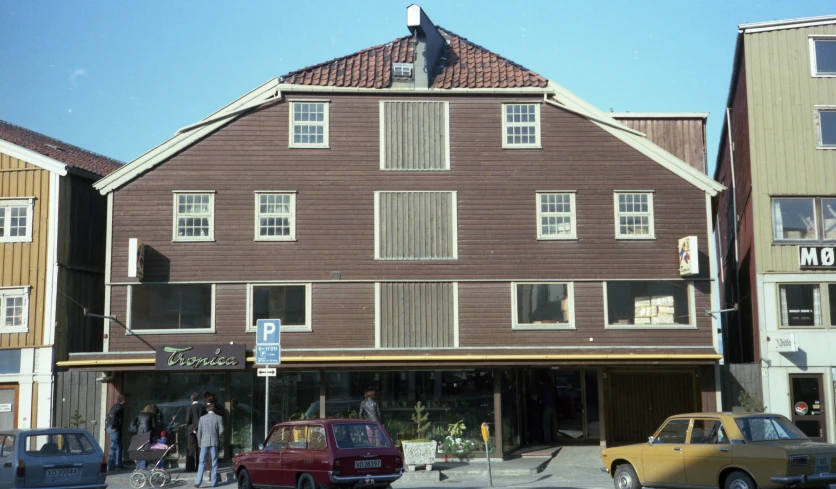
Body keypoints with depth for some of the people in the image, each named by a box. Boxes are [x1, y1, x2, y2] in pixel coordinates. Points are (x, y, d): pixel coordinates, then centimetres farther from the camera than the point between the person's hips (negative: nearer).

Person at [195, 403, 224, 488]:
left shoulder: (202, 418, 3)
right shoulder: (218, 418, 0)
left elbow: (199, 432, 4)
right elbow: (221, 430, -5)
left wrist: (199, 443, 15)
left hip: (204, 442, 1)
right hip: (214, 442, -1)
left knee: (202, 462, 4)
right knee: (214, 462, 6)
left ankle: (198, 482, -5)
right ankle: (213, 482, 4)